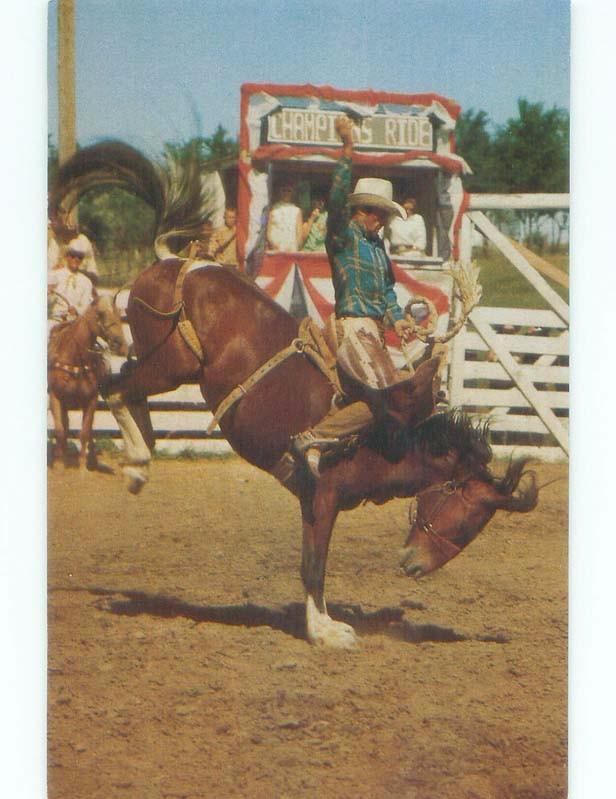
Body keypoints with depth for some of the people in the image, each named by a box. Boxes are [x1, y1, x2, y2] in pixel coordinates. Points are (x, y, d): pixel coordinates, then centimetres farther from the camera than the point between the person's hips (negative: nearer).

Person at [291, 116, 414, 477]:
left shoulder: (376, 244, 19)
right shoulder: (344, 234, -7)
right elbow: (337, 200, -25)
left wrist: (397, 318, 5)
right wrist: (347, 151, -33)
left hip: (374, 329, 9)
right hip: (354, 325, -9)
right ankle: (310, 439, -17)